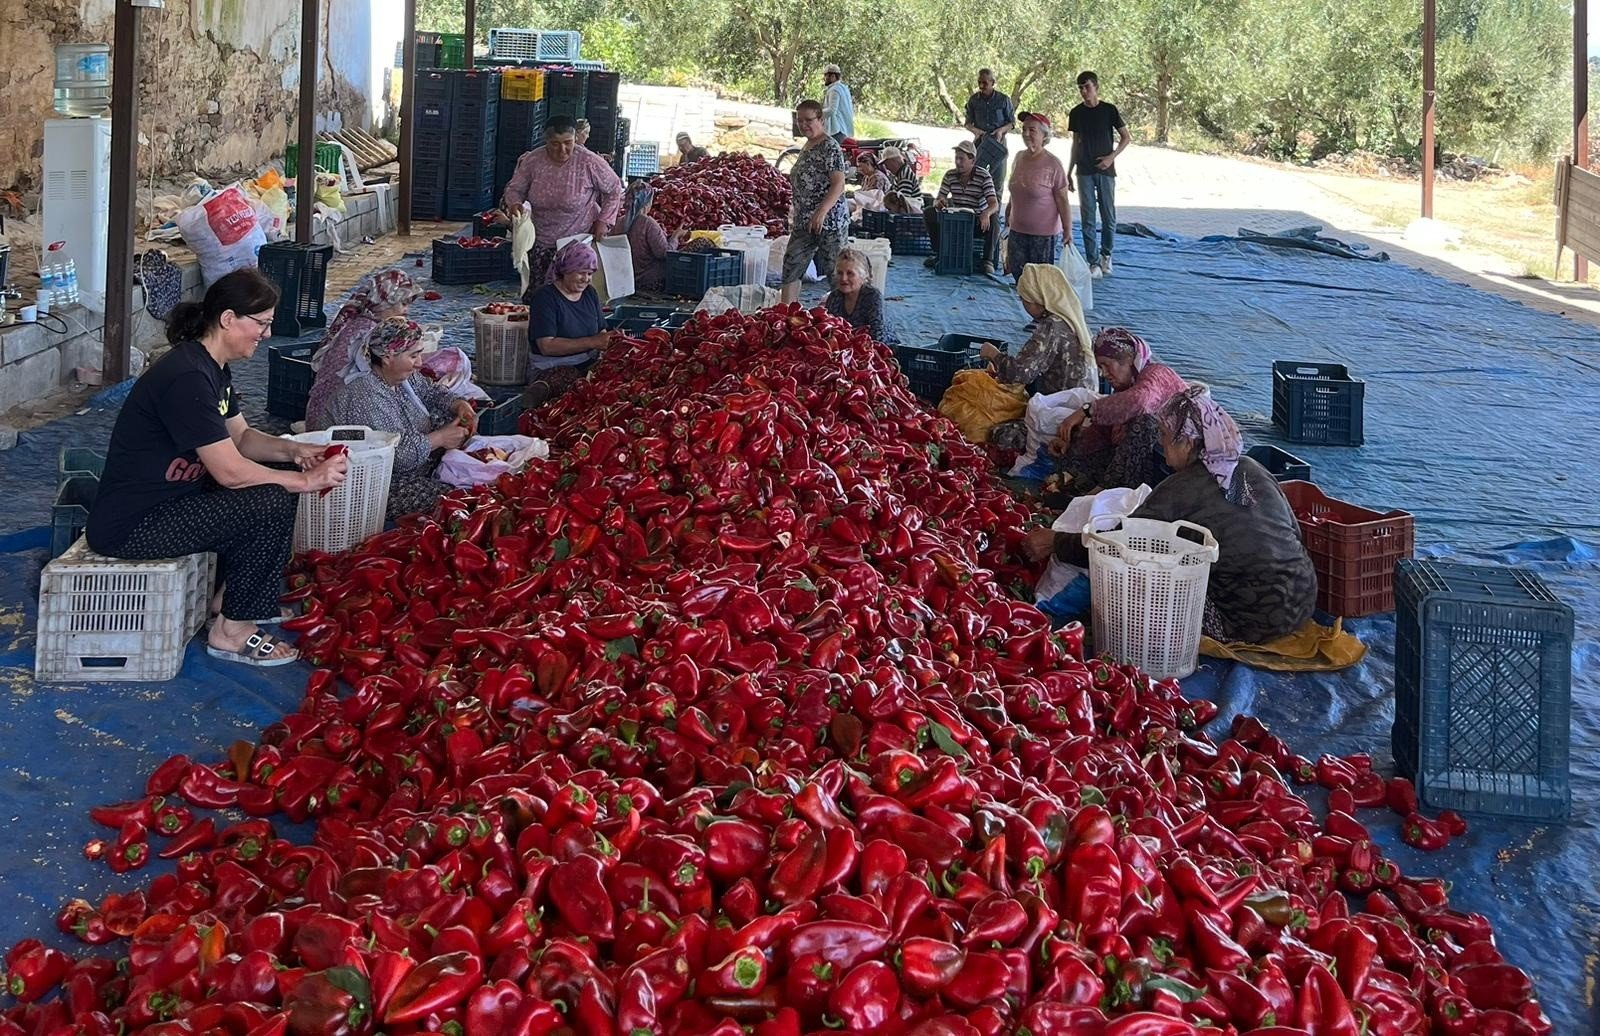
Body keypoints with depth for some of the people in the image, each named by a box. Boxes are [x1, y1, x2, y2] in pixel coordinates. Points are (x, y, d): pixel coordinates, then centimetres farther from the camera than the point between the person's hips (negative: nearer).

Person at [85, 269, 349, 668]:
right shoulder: (187, 378, -26)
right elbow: (230, 471, -26)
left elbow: (240, 437, 15)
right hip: (128, 527, -11)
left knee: (280, 475, 9)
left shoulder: (214, 367, 6)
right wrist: (306, 481, -17)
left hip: (168, 498, 11)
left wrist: (293, 450, -4)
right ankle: (231, 630, -7)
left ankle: (232, 594, 18)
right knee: (273, 502, -21)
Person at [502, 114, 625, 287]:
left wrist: (604, 221, -7)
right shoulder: (533, 160, -8)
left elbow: (614, 189, 0)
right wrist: (515, 204, -18)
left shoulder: (589, 162, -15)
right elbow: (514, 189, 5)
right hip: (541, 242, 4)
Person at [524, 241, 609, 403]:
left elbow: (601, 331, 22)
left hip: (589, 365, 9)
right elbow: (547, 346, -16)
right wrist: (592, 342, -18)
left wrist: (608, 340, -4)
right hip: (551, 368, -8)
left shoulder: (590, 294, 17)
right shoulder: (544, 297, -6)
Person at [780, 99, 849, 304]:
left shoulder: (830, 147, -12)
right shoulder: (807, 147, 15)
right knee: (791, 268, 3)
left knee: (835, 272, -2)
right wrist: (795, 212, 19)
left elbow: (839, 184, -19)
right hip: (804, 222, 9)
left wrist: (821, 212, -28)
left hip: (829, 221, -9)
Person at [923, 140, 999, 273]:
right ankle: (937, 253, -4)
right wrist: (938, 203, -27)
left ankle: (988, 260, -15)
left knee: (993, 223, -36)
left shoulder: (984, 176, -11)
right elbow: (937, 200, 1)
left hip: (978, 219, -4)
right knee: (928, 213, -16)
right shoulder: (950, 175, 1)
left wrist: (986, 213, -44)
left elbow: (994, 204, -20)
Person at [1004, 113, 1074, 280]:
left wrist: (1068, 232, -15)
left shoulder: (1053, 164, -14)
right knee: (1018, 276, 6)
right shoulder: (1019, 158, 5)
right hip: (1017, 231, 6)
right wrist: (1008, 221, 23)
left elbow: (1063, 201, -12)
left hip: (1044, 235, -6)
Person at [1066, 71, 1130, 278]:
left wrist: (1111, 157, -11)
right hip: (1084, 171, 2)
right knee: (1088, 218, -2)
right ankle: (1094, 263, 1)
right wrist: (1070, 171, 11)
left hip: (1105, 170, -2)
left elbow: (1125, 137, 3)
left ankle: (1106, 255, 23)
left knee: (1109, 217, 1)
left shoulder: (1109, 110, -2)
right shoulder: (1076, 113, 5)